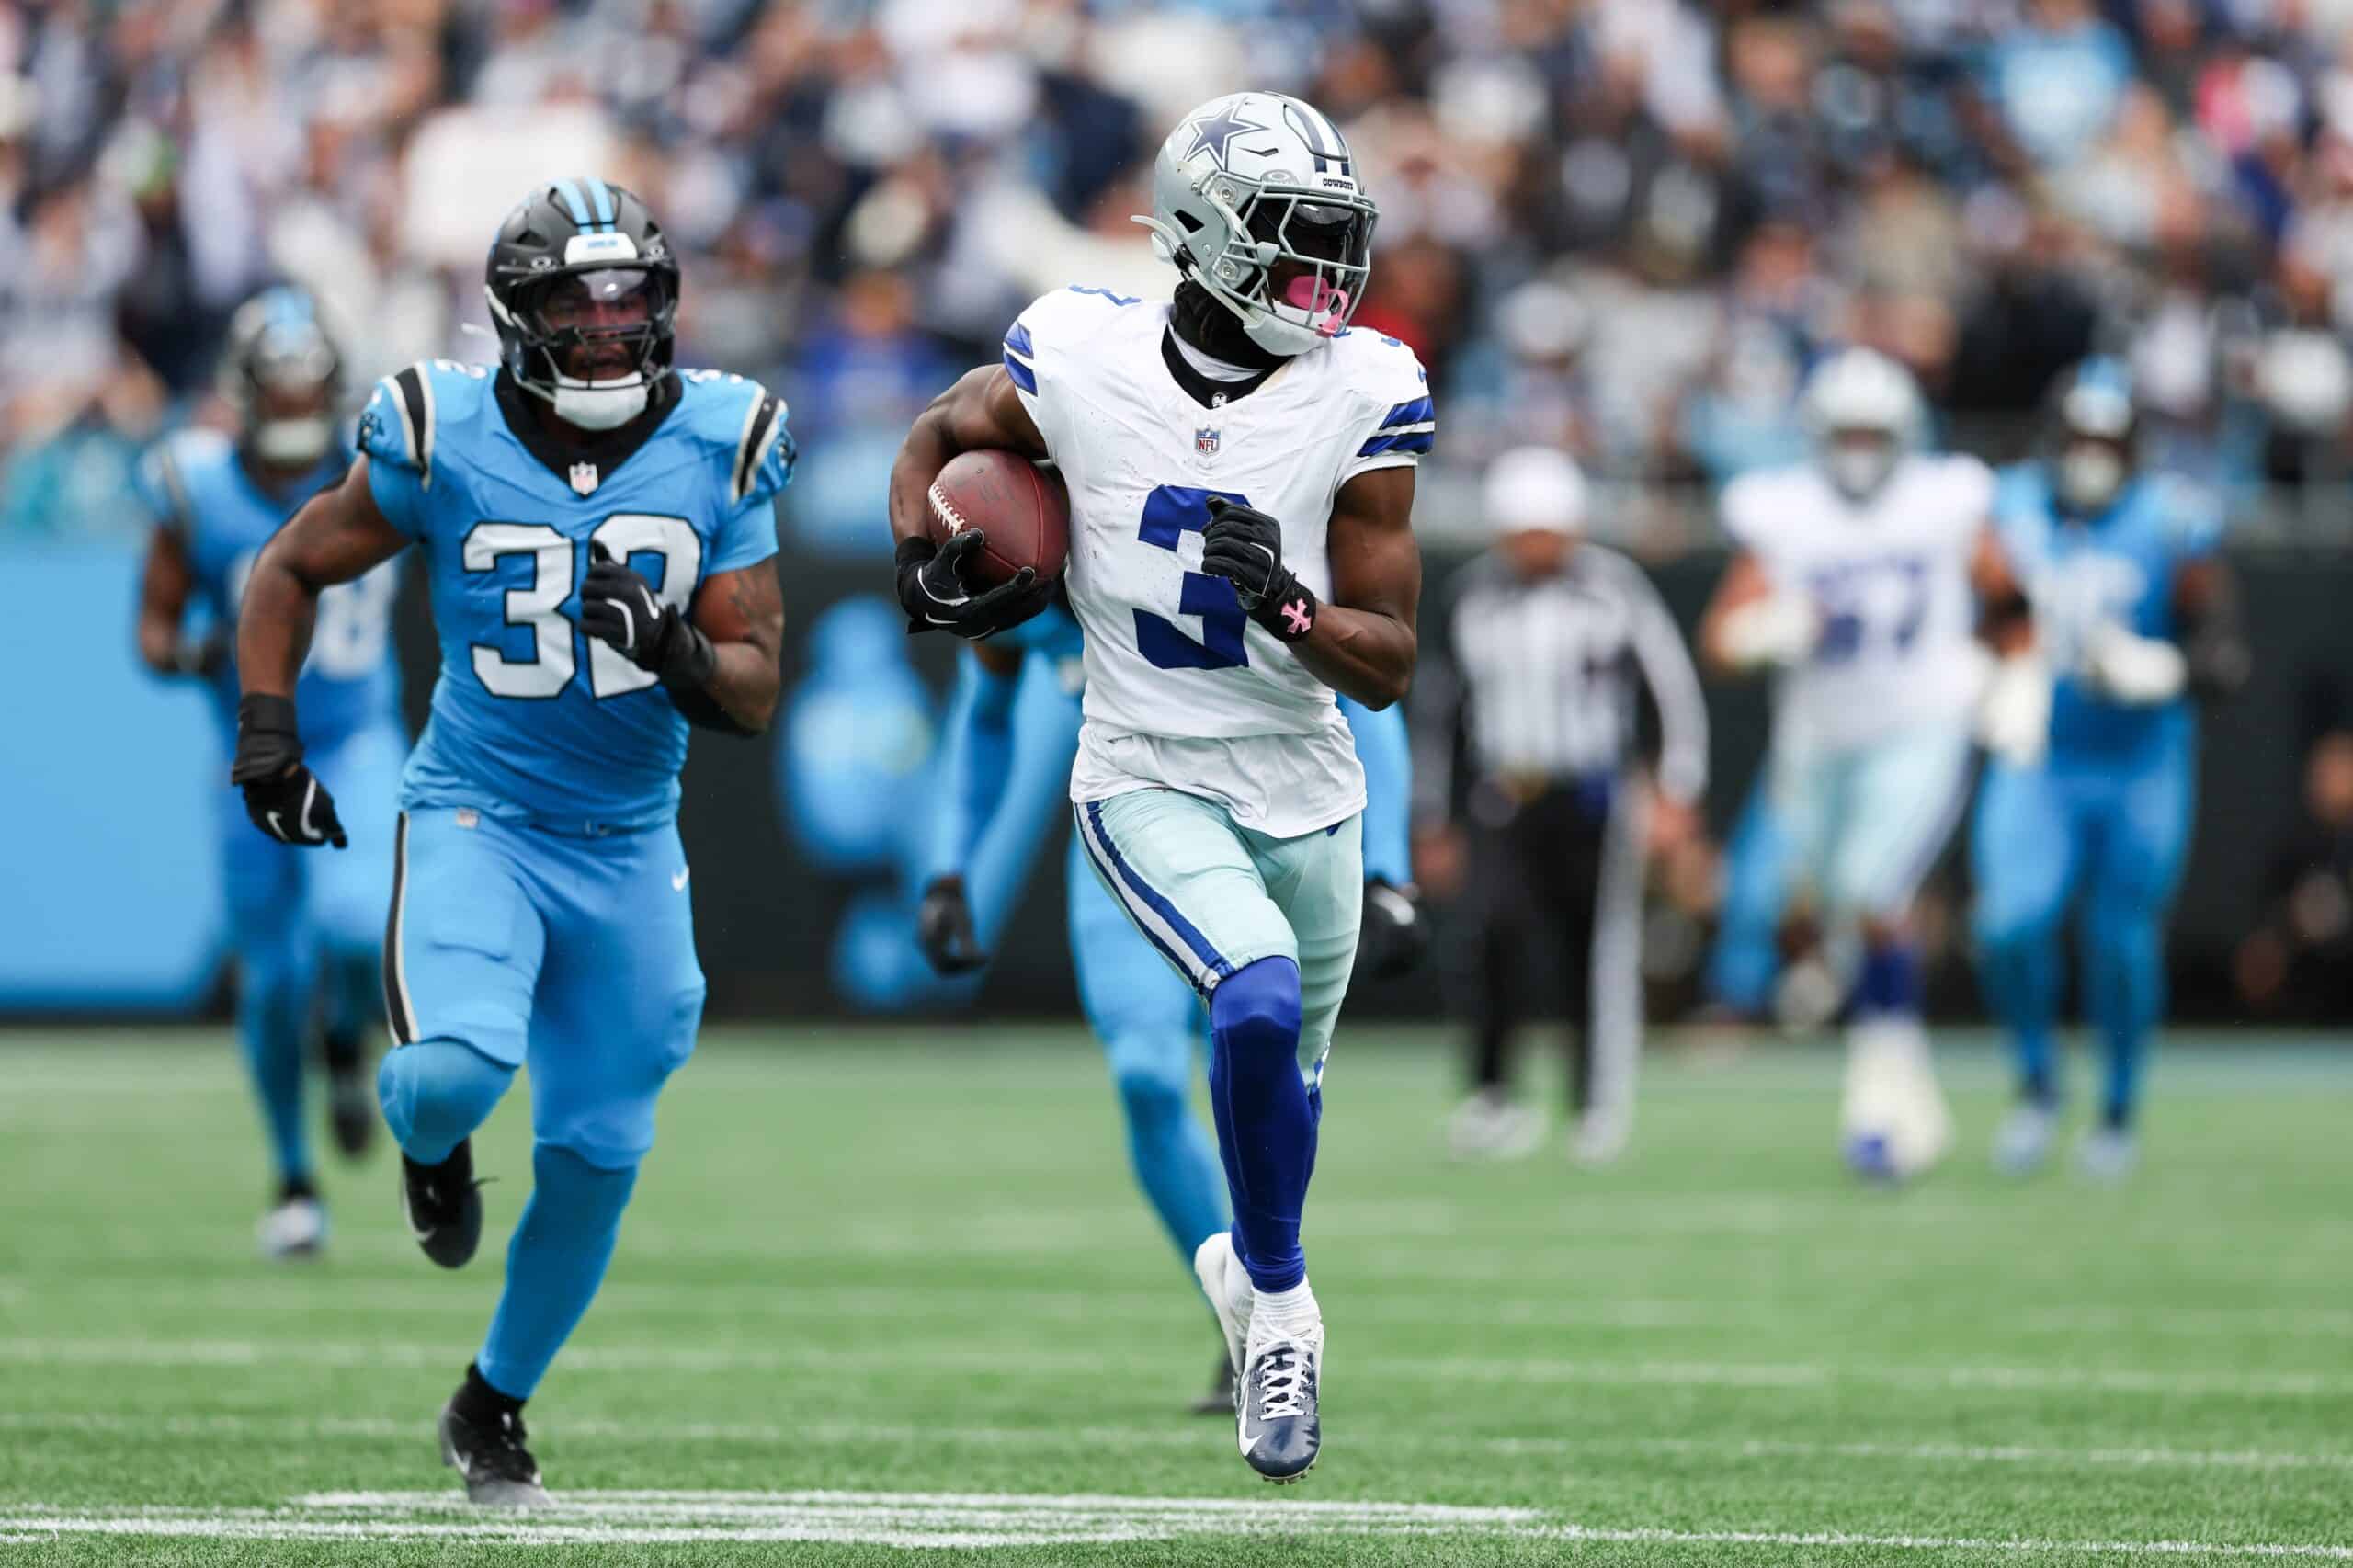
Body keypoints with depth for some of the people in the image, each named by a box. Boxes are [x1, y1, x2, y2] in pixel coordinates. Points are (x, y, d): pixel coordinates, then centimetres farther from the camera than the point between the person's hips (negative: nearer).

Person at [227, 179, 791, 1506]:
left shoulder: (718, 450, -6)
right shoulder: (445, 441, -10)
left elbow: (756, 693, -4)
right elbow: (291, 572, 7)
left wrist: (675, 654, -26)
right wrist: (268, 735, -6)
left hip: (627, 847, 3)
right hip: (477, 821, -3)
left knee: (595, 1160, 7)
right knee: (455, 1072, -29)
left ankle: (492, 1408, 31)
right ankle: (428, 1140, 11)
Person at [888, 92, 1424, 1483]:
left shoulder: (1360, 399, -13)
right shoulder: (1082, 363, -14)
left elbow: (1388, 666, -9)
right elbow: (939, 441, 10)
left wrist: (1282, 603, -27)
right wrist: (927, 562, -8)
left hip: (1306, 789, 3)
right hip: (1150, 784, -3)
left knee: (1288, 1084, 20)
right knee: (1259, 1006, -28)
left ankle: (1252, 1265, 53)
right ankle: (1282, 1309, -7)